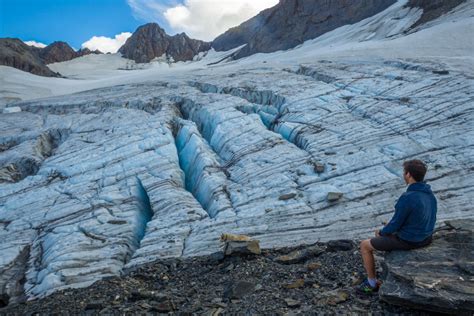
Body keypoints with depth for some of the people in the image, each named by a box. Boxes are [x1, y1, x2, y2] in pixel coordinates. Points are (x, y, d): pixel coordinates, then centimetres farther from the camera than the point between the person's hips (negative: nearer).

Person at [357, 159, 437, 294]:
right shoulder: (429, 194, -2)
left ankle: (372, 283, 24)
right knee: (383, 233, 33)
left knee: (365, 245, 9)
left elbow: (395, 224, -22)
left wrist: (382, 232, 1)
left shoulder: (407, 198, -31)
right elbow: (419, 218, 10)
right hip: (423, 237, 8)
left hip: (407, 240, -8)